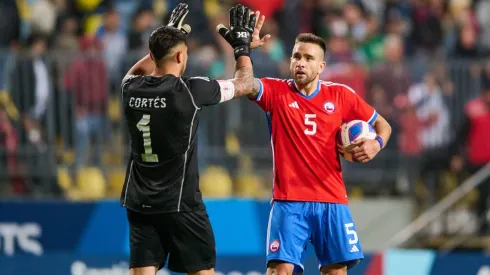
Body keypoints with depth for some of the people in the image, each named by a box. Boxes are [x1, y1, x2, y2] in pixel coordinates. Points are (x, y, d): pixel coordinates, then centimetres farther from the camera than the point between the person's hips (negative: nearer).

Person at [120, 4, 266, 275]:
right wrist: (242, 44, 17)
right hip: (180, 203, -5)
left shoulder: (131, 89, 1)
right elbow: (245, 84, 1)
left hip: (139, 202, 5)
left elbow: (136, 72, 29)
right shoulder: (189, 90, -13)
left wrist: (166, 35, 33)